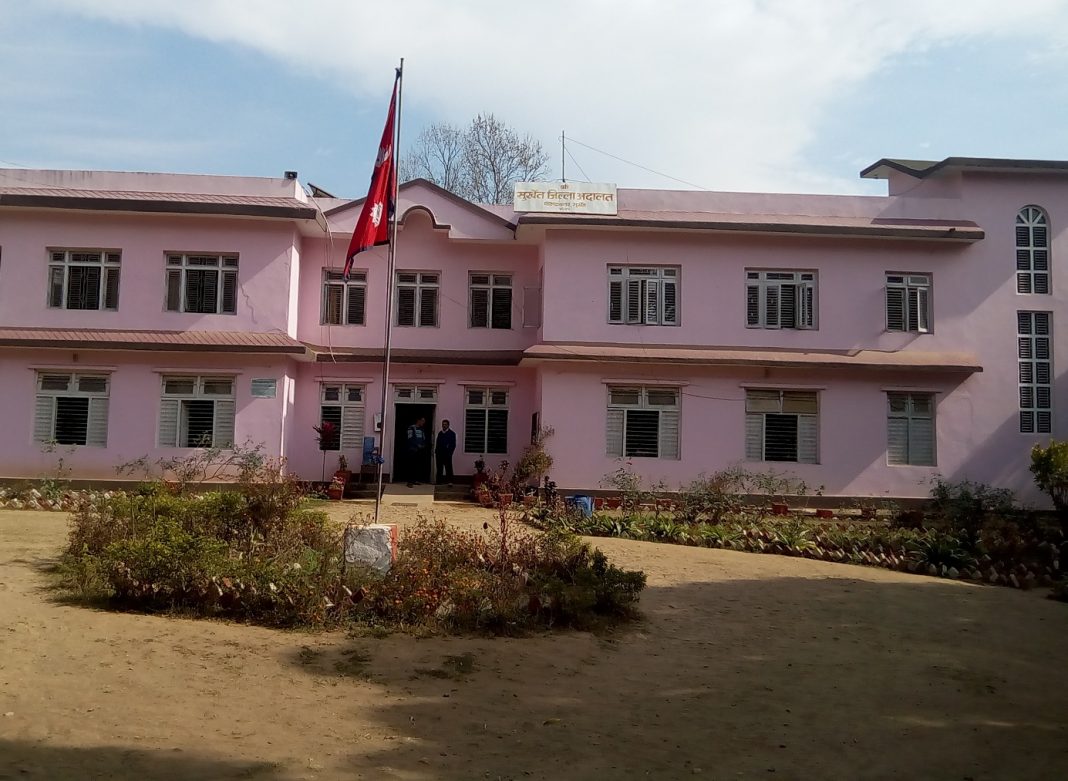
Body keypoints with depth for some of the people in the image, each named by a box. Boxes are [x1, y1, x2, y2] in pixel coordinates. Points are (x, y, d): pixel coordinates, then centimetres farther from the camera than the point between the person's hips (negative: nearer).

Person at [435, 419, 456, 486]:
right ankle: (438, 481, 13)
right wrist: (436, 451, 7)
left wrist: (449, 452, -11)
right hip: (439, 454, 5)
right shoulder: (440, 433, 17)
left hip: (447, 454, -5)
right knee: (439, 468, 7)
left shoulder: (452, 433, 1)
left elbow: (453, 445, -3)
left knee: (448, 468, -7)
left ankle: (450, 482, -8)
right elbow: (437, 443, 18)